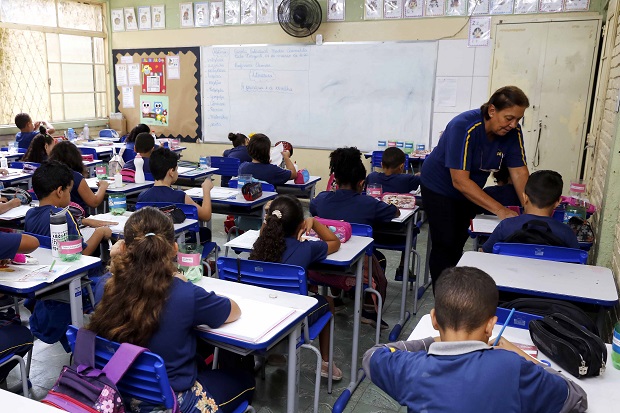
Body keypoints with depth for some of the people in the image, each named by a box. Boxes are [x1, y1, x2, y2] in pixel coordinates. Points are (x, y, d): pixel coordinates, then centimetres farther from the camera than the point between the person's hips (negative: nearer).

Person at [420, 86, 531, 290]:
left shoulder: (513, 132, -14)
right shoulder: (464, 127, -32)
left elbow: (520, 173, -14)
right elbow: (460, 181, -36)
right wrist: (500, 210, -37)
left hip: (470, 191, 6)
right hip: (440, 187, -5)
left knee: (459, 244, 11)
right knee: (444, 245, -6)